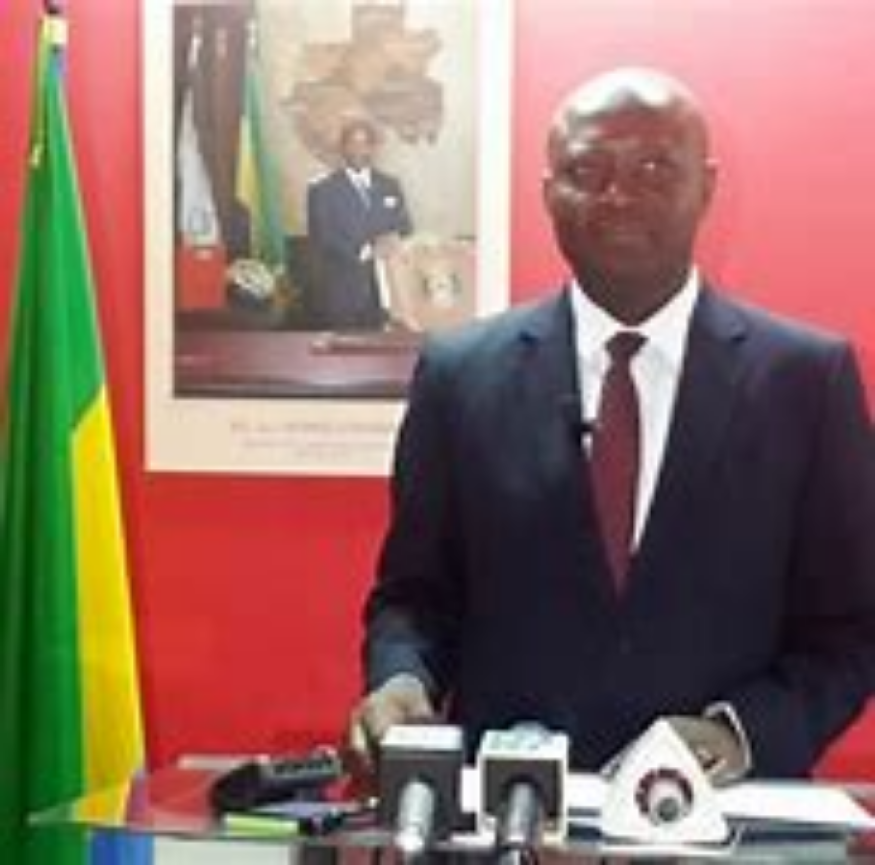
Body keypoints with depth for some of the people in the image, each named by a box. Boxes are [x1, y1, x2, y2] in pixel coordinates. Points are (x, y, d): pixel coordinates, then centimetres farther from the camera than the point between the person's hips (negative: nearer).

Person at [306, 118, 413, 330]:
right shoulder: (322, 189, 1)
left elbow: (405, 229, 12)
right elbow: (323, 240, -9)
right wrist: (365, 251, -21)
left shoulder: (390, 185, 15)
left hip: (387, 291, 4)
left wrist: (393, 242, -12)